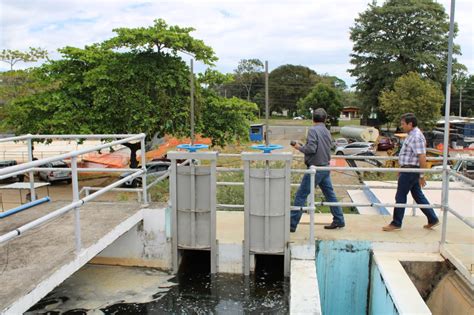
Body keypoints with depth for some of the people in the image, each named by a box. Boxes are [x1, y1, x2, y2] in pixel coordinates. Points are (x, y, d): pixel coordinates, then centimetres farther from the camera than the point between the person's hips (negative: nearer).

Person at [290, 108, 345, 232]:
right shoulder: (327, 132, 11)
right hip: (325, 167, 8)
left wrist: (299, 147, -5)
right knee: (330, 194, 17)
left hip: (315, 168, -8)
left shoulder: (313, 130, -13)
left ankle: (292, 224, -1)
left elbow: (311, 149, -21)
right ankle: (339, 220, 24)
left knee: (301, 196, -3)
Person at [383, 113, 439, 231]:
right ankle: (433, 219, 22)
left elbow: (422, 157, -23)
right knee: (418, 196, 15)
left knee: (400, 197, -1)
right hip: (408, 170, 10)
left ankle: (396, 223, 9)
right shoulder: (412, 135, 13)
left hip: (410, 171, -10)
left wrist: (422, 176, -22)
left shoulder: (416, 137, -19)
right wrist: (402, 169, 26)